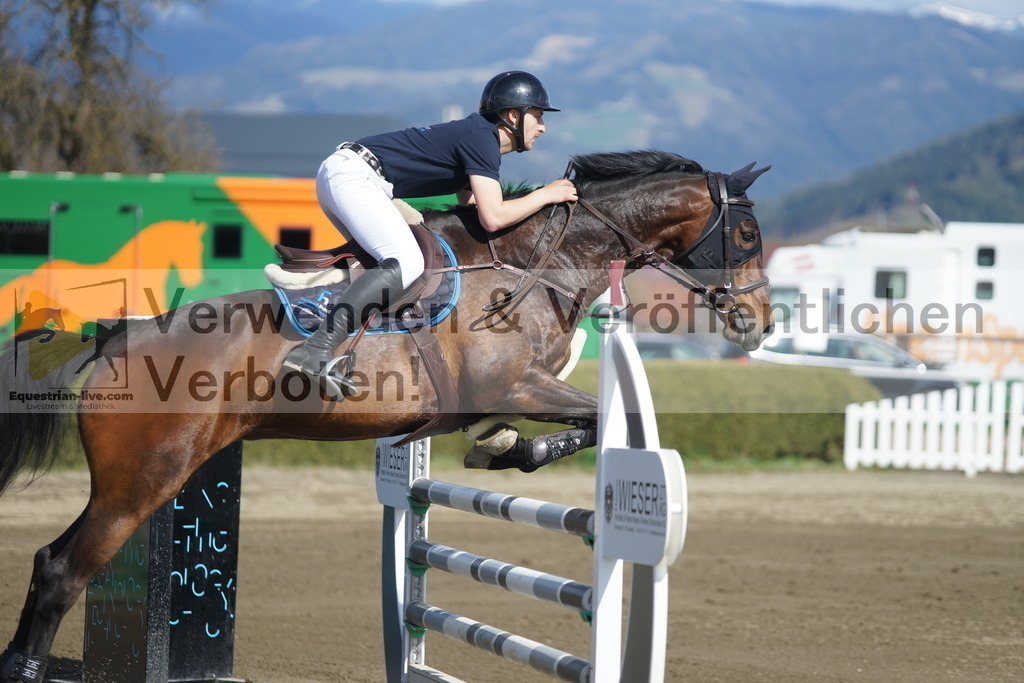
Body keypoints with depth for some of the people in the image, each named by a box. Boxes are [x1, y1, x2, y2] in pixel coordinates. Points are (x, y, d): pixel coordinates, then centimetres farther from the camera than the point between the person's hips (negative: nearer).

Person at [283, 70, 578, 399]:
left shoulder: (478, 136, 20)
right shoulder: (481, 137, -10)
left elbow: (469, 204, 25)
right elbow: (492, 218, -18)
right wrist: (545, 195, -5)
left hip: (337, 174, 11)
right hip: (352, 176, -11)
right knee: (406, 263, -23)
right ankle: (317, 349, -36)